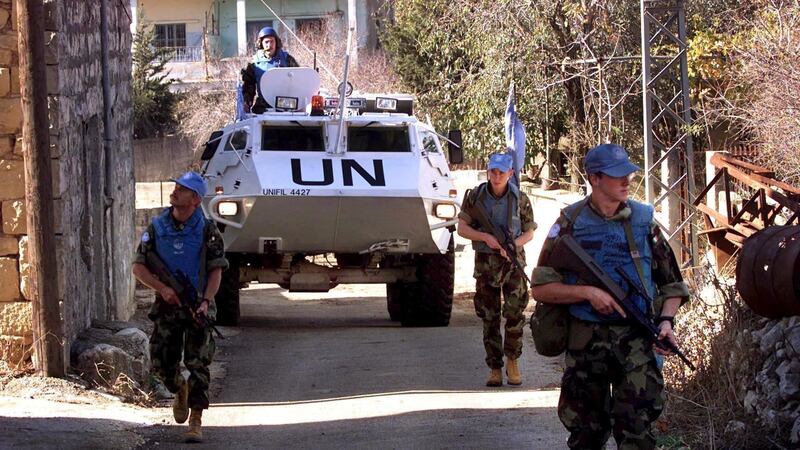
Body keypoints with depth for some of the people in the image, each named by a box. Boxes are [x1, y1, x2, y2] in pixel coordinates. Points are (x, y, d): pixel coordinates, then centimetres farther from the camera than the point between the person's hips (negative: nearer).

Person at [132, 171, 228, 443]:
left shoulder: (206, 230, -4)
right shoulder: (157, 228, 1)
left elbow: (216, 270, -3)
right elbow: (139, 267, 1)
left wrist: (206, 301, -18)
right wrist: (162, 288, -14)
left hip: (198, 306, -2)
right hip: (167, 306, 2)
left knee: (198, 364, -6)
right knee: (161, 362, 0)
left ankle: (196, 421, -1)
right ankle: (180, 390, 33)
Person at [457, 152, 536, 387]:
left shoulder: (520, 199, -2)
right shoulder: (475, 196, -2)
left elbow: (529, 232, 5)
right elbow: (462, 228, 1)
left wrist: (513, 244, -14)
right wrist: (486, 237, -15)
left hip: (513, 261, -1)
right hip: (485, 262, 1)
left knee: (515, 312, -12)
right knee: (489, 317, 2)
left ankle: (512, 360, 7)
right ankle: (495, 369, 10)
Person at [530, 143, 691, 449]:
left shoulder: (643, 220, 6)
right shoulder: (571, 224, 1)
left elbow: (671, 283, 13)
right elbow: (540, 289, 0)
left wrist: (666, 321, -5)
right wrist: (587, 292, -14)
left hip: (637, 341, 0)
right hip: (587, 340, 0)